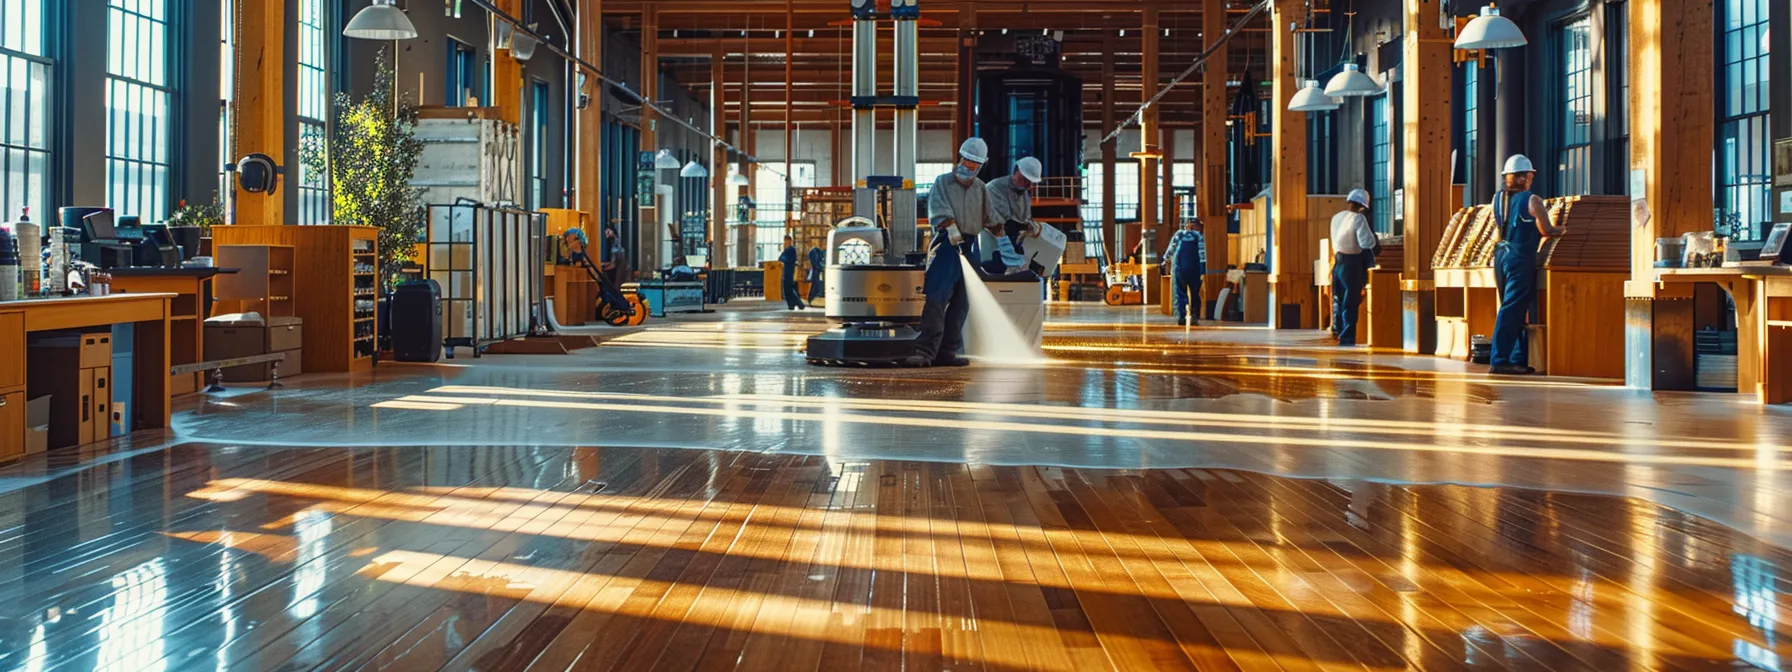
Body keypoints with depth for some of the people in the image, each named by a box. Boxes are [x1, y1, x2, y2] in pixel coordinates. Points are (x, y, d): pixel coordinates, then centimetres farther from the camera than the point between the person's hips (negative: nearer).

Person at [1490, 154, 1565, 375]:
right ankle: (1499, 360, -13)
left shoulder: (1498, 198, 12)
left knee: (1515, 310, 14)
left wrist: (1541, 212, 27)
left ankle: (1519, 359, 17)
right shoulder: (1532, 200, -9)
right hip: (1520, 259, -7)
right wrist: (1561, 230, 12)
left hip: (1501, 255, 7)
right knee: (1512, 310, -8)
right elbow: (1546, 231, -9)